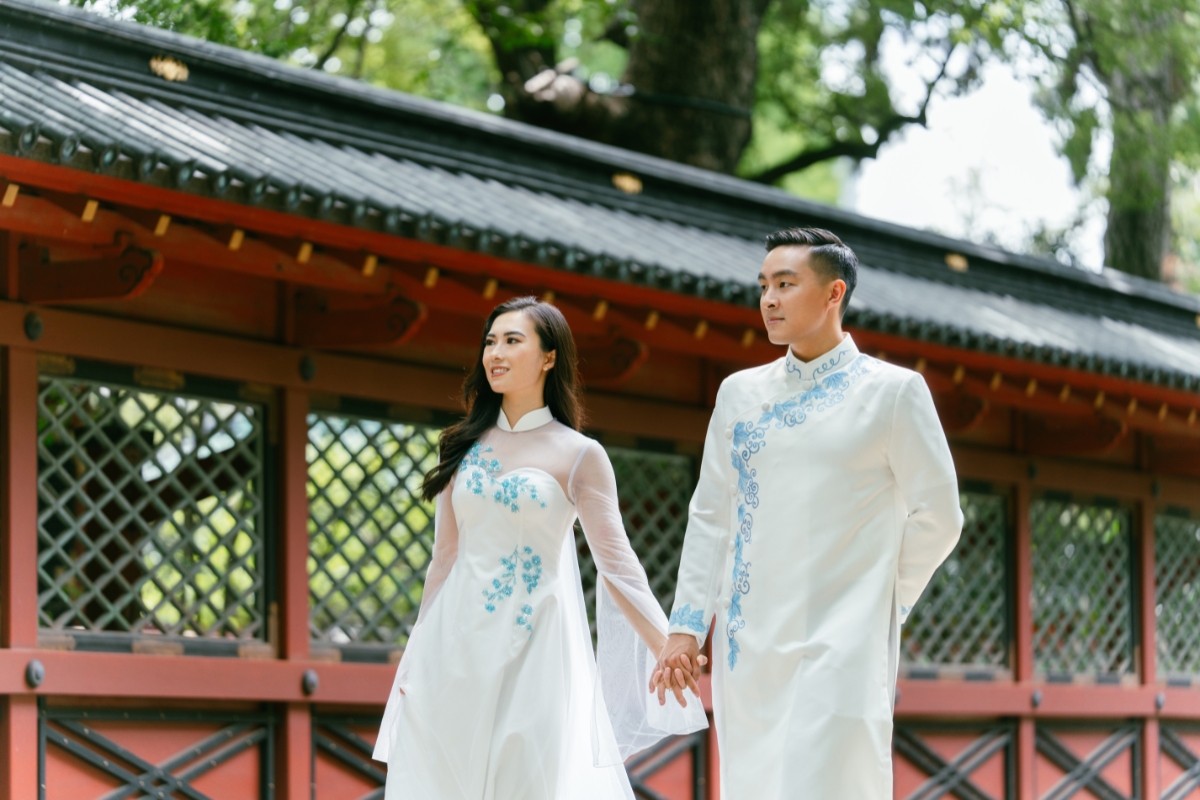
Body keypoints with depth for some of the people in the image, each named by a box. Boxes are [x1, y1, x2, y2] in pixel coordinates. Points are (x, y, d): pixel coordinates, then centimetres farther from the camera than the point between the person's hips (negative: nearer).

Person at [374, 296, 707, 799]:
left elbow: (617, 566, -3)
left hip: (537, 648, -3)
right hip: (460, 644, 4)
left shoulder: (580, 456, -1)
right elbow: (446, 558, 14)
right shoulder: (464, 448, 11)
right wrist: (416, 655, 12)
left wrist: (671, 653, -11)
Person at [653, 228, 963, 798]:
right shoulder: (740, 394, 13)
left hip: (841, 645, -5)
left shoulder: (894, 392, 1)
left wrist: (883, 603, 9)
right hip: (747, 646, 5)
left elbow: (937, 517, 4)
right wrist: (685, 628, 6)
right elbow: (710, 518, 14)